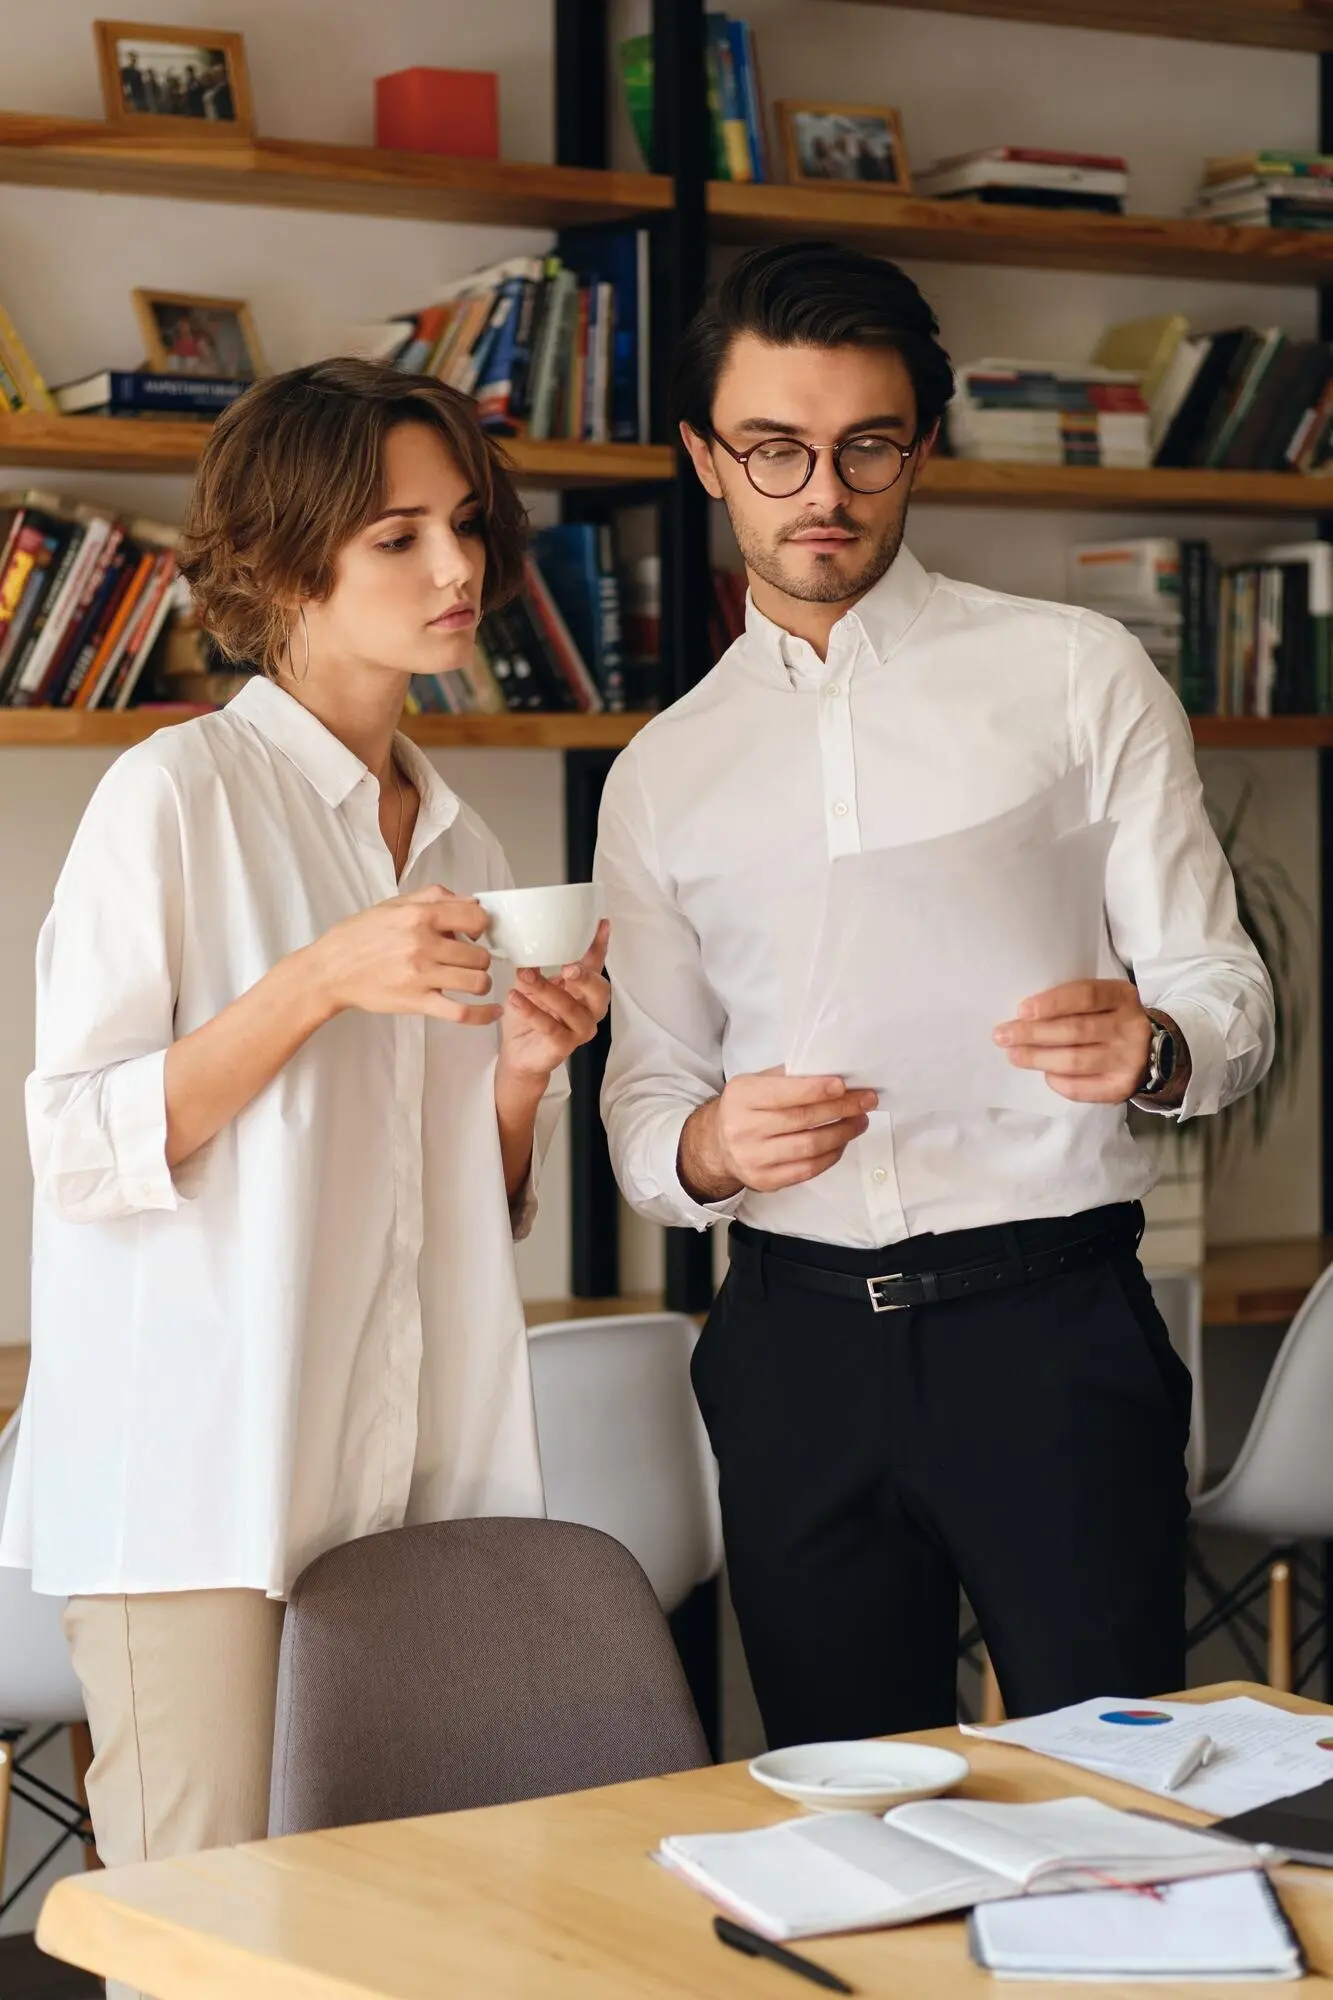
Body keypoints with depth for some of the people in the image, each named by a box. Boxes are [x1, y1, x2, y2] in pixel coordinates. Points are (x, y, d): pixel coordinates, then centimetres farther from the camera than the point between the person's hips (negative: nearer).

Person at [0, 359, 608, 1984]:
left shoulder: (460, 846, 17)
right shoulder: (177, 795, -3)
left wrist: (521, 1072, 3)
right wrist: (324, 981, -17)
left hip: (414, 1485, 6)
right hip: (203, 1475, -6)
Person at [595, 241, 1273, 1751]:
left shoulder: (1078, 676, 5)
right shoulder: (661, 776, 14)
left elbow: (1224, 993, 2)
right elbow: (642, 1105, 13)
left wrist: (1149, 1046, -21)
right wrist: (708, 1144, -11)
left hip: (1049, 1322, -2)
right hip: (798, 1334, 3)